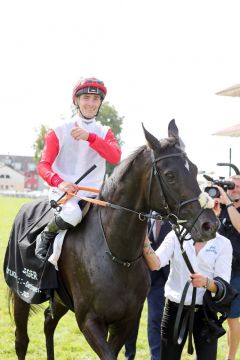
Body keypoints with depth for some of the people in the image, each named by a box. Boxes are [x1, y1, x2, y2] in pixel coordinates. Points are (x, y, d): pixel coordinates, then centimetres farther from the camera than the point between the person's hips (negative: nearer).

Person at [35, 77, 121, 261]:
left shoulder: (105, 133, 11)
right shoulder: (59, 132, 3)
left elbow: (115, 157, -10)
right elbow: (43, 165, -4)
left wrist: (90, 137, -22)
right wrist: (59, 182, -26)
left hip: (94, 194, 4)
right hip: (64, 191, -3)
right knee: (72, 215, -35)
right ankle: (45, 237, -6)